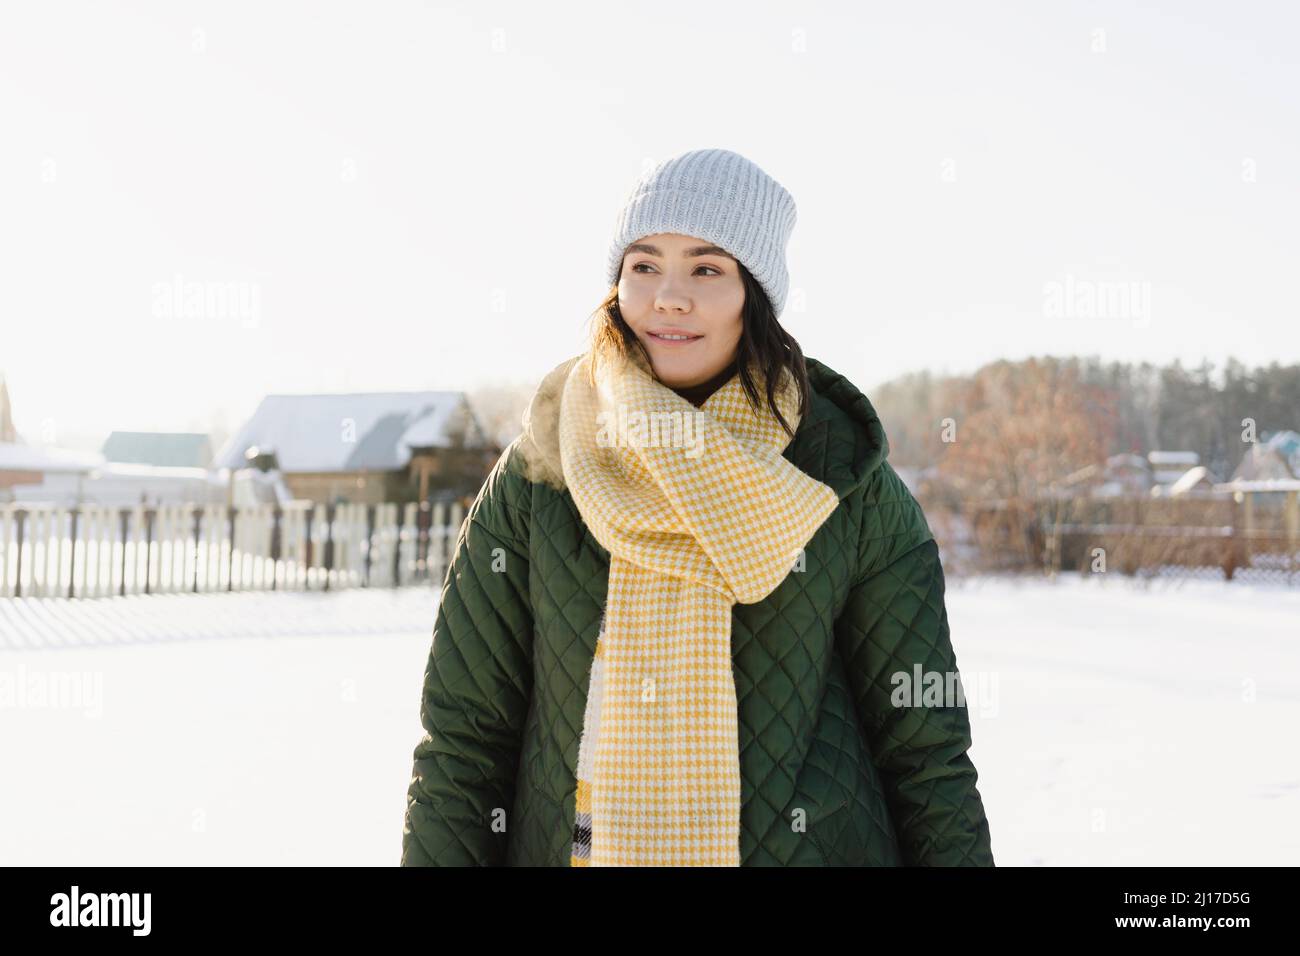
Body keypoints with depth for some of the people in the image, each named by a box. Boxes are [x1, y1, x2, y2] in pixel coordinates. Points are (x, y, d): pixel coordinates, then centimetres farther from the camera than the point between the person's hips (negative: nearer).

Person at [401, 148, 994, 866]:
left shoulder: (847, 481, -3)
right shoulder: (537, 477, -2)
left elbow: (925, 746, 1)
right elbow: (463, 739, 0)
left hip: (803, 845, 0)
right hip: (576, 846, 1)